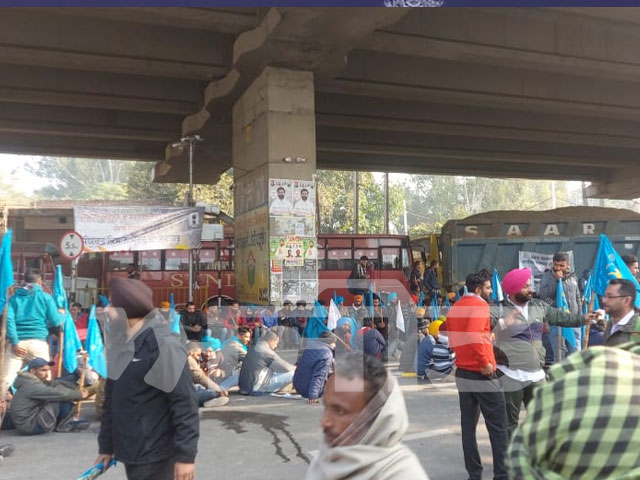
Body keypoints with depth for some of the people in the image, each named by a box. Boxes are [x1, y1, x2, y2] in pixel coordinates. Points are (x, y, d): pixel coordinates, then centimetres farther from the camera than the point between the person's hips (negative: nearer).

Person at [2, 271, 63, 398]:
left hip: (18, 343, 2)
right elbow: (55, 321, 4)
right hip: (38, 343, -2)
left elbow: (8, 320, -1)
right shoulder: (45, 297, 11)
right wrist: (62, 315, 26)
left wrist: (14, 342, -6)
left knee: (6, 380, -2)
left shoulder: (14, 298, 15)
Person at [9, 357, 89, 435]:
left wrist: (76, 389, -7)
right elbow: (59, 393, -27)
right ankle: (65, 425, 1)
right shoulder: (32, 386, -21)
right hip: (29, 426, -10)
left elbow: (58, 384, 7)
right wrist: (79, 395, -16)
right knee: (63, 399, -17)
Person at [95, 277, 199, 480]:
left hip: (154, 455, -8)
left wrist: (185, 455, -19)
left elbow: (185, 403, -19)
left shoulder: (162, 346, -18)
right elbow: (111, 398, 15)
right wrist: (106, 445, 17)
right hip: (129, 451, 8)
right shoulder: (120, 345, 7)